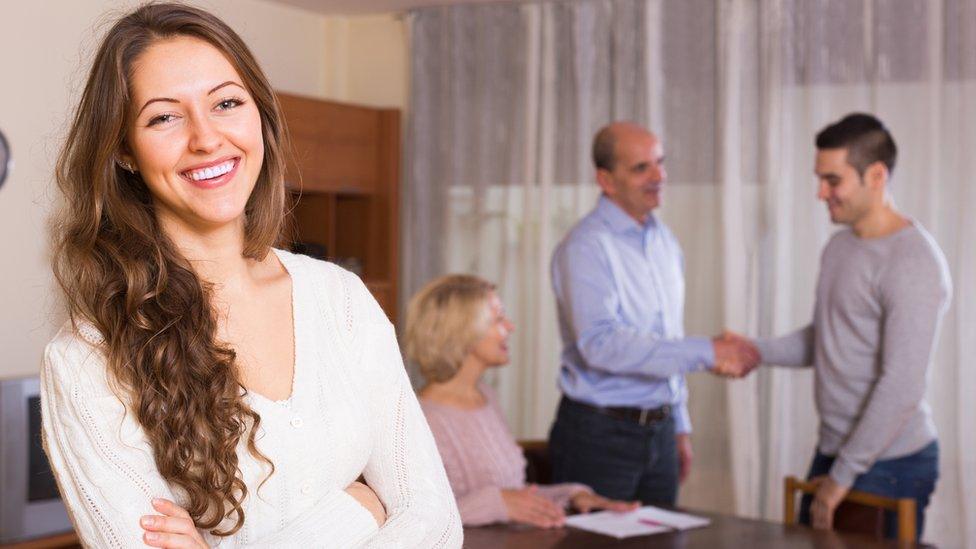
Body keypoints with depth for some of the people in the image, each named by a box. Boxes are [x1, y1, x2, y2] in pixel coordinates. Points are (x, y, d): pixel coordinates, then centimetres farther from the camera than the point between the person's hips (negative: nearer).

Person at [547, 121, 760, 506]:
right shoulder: (586, 247, -14)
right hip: (600, 432, -7)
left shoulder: (665, 241, 11)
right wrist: (706, 353, -25)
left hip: (660, 430, 7)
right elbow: (600, 343, -26)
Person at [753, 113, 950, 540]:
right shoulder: (840, 246, 10)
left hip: (889, 463, -8)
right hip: (832, 451, 8)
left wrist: (843, 475, -18)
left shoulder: (913, 264, -18)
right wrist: (757, 351, 2)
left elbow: (902, 388, -22)